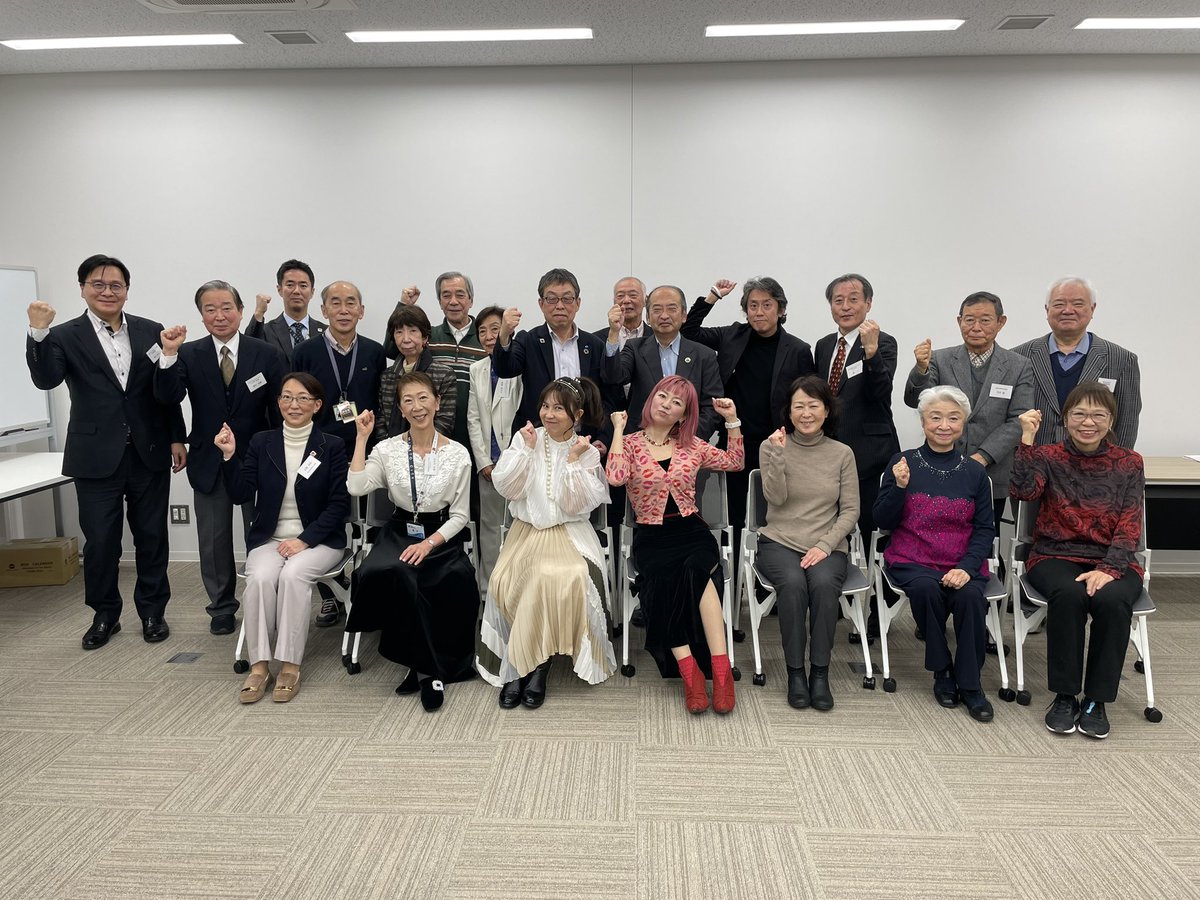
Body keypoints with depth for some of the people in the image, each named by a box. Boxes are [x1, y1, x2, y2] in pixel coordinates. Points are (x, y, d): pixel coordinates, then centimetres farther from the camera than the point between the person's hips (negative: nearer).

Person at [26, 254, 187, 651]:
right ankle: (105, 614, 25)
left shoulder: (150, 331, 4)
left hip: (149, 454, 1)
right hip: (97, 458, -1)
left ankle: (153, 611, 25)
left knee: (152, 537, 10)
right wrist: (38, 333, -30)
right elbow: (46, 379, -17)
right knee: (100, 542, 6)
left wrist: (176, 438, 5)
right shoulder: (66, 337, -1)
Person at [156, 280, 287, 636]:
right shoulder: (189, 354, -2)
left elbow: (279, 410, -3)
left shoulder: (266, 354, -5)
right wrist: (169, 354, -29)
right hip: (209, 462, 1)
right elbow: (168, 397, -15)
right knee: (214, 540, 13)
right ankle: (222, 607, 28)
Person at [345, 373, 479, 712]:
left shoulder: (457, 454, 0)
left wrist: (430, 543, -15)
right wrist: (362, 437, -9)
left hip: (442, 537, 0)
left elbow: (460, 514, 0)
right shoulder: (388, 449, 3)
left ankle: (422, 665, -7)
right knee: (393, 573, -33)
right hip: (400, 532, 1)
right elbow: (356, 488, -13)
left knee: (456, 580, -31)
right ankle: (429, 668, -16)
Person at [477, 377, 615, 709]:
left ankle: (538, 668, -15)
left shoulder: (587, 452, 0)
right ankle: (515, 666, -11)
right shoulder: (525, 439, 4)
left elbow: (577, 504, -10)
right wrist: (526, 449, -11)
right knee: (505, 582, -24)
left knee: (568, 579, -30)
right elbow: (504, 486, -5)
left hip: (568, 533, -2)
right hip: (527, 530, 2)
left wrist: (574, 460, -17)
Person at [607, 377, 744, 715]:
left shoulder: (692, 445, 14)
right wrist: (619, 429, -7)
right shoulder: (631, 443, 5)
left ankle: (720, 669, -34)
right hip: (651, 538, -1)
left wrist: (732, 420, 10)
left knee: (696, 570, -34)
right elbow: (615, 477, -15)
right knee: (664, 580, -34)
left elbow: (735, 463, 18)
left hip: (691, 531, 1)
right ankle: (690, 671, -29)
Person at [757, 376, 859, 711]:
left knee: (823, 583, -32)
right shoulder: (773, 446, 4)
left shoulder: (842, 453, 6)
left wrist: (824, 546, -11)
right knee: (793, 583, -32)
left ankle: (820, 672, -17)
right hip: (780, 542, 0)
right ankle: (795, 671, -16)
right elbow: (776, 498, -7)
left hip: (827, 546, 1)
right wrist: (778, 454, -19)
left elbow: (850, 510, 3)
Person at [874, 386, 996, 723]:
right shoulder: (903, 463, 2)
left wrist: (967, 567, -12)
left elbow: (985, 528, 5)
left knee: (970, 595, -29)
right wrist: (899, 487, -17)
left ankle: (969, 683, -9)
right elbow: (884, 521, 1)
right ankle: (942, 671, -8)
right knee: (926, 589, -32)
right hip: (913, 560, -1)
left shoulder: (974, 472, 6)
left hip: (961, 564, 1)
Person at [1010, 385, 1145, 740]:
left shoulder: (1129, 463, 7)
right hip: (1056, 556, -1)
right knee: (1069, 595, -34)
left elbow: (1129, 527, -2)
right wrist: (1028, 439, -20)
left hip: (1113, 560, 1)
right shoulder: (1048, 456, 4)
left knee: (1112, 600, -32)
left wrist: (1108, 569, -17)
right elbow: (1022, 491, -16)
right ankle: (1064, 696, -18)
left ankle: (1096, 700, -15)